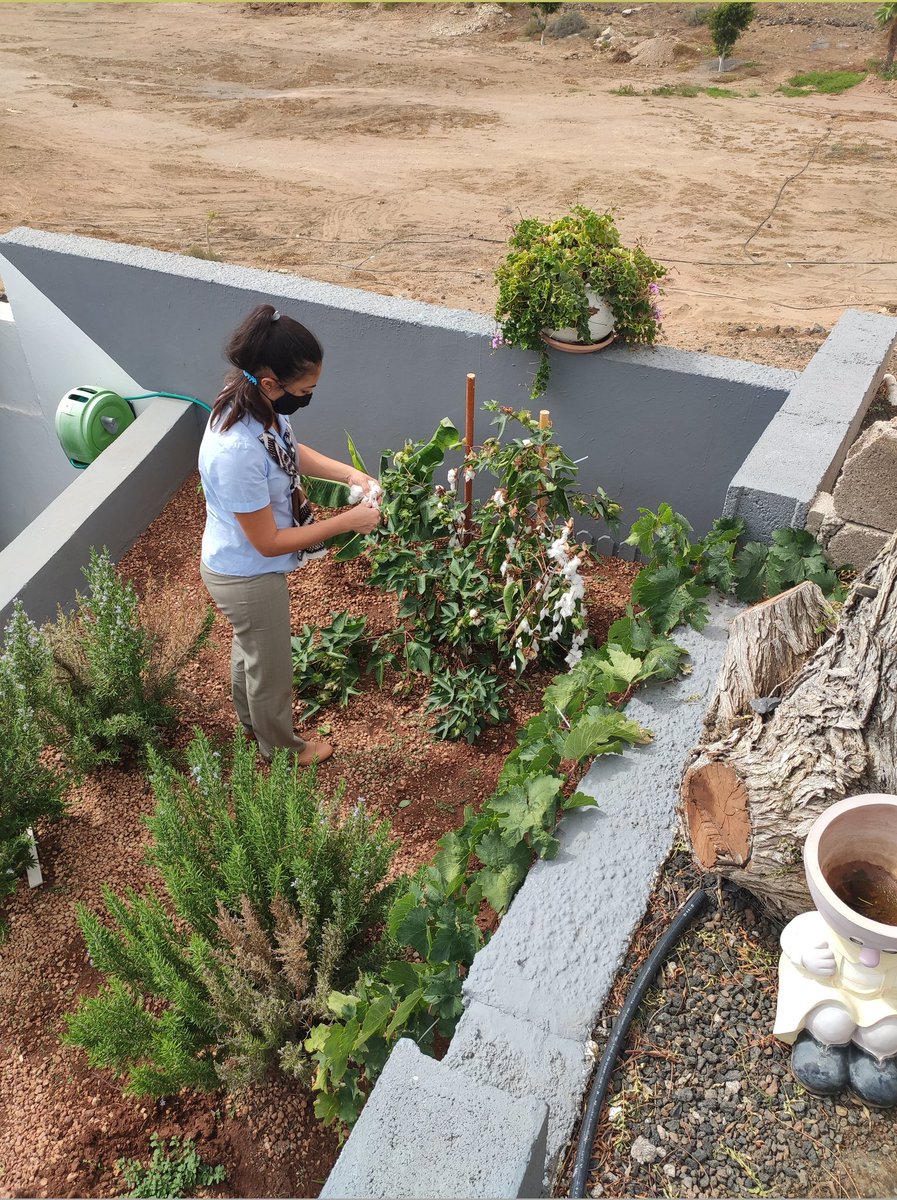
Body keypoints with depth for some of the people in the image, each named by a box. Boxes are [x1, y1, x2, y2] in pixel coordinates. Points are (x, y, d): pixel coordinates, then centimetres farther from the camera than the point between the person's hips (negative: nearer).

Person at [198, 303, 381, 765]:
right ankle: (281, 748, 47)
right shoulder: (237, 452, -40)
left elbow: (291, 451, 8)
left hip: (237, 567, 9)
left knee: (249, 647, 32)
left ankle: (251, 721, 60)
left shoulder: (258, 404, -14)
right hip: (248, 578, -8)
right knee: (270, 667, 19)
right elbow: (269, 543, -30)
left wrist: (350, 473, -6)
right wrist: (348, 521, -25)